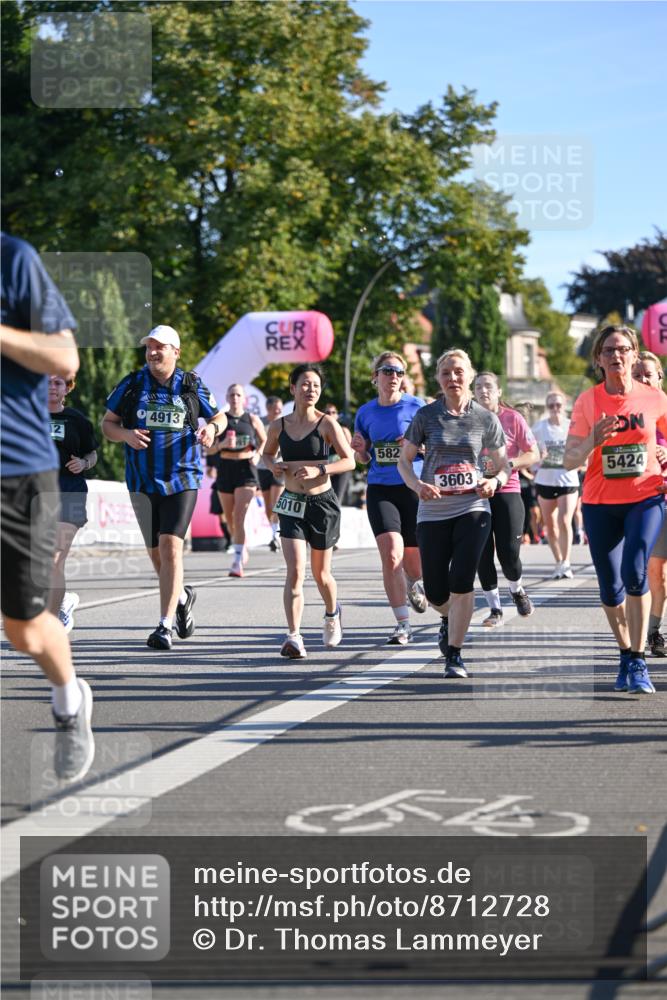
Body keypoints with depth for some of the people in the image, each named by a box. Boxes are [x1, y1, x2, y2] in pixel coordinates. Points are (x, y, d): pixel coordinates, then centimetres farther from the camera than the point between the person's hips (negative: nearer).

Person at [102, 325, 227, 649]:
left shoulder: (192, 385, 3)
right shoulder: (132, 384, 3)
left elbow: (220, 416, 16)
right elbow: (107, 423, 7)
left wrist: (212, 428, -8)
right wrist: (126, 434, -15)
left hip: (182, 479, -2)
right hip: (142, 481, 2)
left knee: (170, 546, -16)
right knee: (156, 553, 9)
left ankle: (165, 626, -17)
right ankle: (182, 597, 39)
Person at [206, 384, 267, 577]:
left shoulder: (253, 420, 2)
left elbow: (264, 441, 18)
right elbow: (210, 449, 4)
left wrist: (258, 454, -1)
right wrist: (222, 444, -16)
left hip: (246, 469, -3)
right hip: (226, 469, 3)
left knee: (239, 516, -16)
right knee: (229, 518, 12)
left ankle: (238, 562, -20)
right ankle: (242, 550, 36)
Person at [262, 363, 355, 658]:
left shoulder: (326, 424, -7)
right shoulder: (279, 426, 2)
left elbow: (349, 461, -9)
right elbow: (267, 453, 21)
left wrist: (318, 469, -23)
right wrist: (274, 465, -3)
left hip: (323, 503, -1)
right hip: (292, 504, 1)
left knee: (320, 573, 13)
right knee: (295, 571, -14)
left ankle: (332, 614, 45)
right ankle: (293, 636, -19)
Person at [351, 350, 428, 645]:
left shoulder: (416, 407, -2)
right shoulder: (366, 413, 7)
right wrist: (359, 450, -4)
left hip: (413, 488, -1)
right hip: (380, 490, 1)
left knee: (413, 560, 8)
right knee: (391, 554, -18)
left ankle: (414, 585, 47)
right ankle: (402, 624, -11)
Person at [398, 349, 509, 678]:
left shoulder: (486, 419, 2)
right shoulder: (426, 415, 1)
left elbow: (503, 465, 11)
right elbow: (404, 460, 6)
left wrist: (495, 481, -12)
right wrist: (417, 485, -14)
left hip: (472, 508, -1)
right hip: (433, 512, 1)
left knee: (461, 582, -15)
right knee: (435, 592, 3)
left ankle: (454, 654, -3)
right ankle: (449, 618, 40)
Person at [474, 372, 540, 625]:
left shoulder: (512, 418, -1)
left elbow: (534, 454, 0)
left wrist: (509, 463, -14)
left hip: (507, 493, -2)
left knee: (509, 554, -6)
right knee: (483, 555, -1)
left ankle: (517, 590, 26)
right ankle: (495, 609, 11)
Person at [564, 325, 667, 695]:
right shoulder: (588, 401, -2)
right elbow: (569, 460, -4)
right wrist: (592, 442, -24)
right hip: (600, 503, 2)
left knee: (635, 573, -21)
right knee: (611, 588, 4)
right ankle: (626, 654, 27)